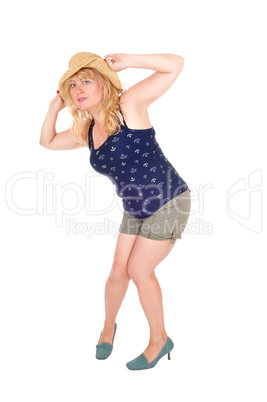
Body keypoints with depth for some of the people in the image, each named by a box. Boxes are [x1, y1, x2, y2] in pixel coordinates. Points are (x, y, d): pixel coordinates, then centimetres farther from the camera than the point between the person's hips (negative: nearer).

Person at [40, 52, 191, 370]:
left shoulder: (128, 105, -16)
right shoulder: (86, 131, 4)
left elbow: (175, 64, -21)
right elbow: (47, 142, 19)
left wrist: (125, 61, -19)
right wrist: (55, 107, 5)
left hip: (170, 203, -6)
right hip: (136, 210, 7)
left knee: (139, 270, -3)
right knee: (119, 270, 10)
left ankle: (159, 340, 20)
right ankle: (108, 327, 38)